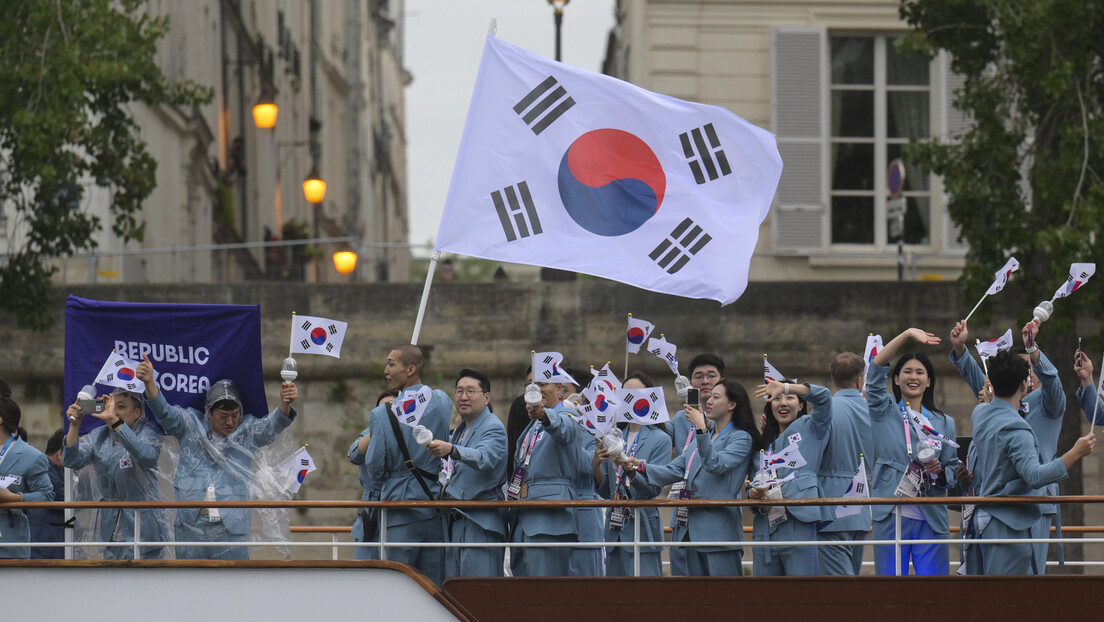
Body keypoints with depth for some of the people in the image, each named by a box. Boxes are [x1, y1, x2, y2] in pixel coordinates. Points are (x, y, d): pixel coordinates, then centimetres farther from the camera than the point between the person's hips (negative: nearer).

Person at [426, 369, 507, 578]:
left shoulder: (493, 428, -8)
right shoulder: (460, 430, 20)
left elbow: (485, 458, -30)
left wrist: (451, 450, -45)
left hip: (480, 522, -9)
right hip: (454, 522, 9)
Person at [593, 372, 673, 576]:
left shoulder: (660, 440, -1)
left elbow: (654, 487, -12)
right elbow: (605, 491, 13)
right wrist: (596, 465, -6)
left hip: (642, 528, -6)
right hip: (615, 528, 6)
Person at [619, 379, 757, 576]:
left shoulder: (741, 438, -2)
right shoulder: (704, 436, 23)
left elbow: (715, 464, -19)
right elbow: (674, 470, 14)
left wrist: (701, 428, -22)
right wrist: (639, 466, 0)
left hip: (719, 530, -8)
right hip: (693, 529, 8)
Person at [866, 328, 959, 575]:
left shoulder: (943, 423, 15)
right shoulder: (884, 413, 9)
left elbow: (954, 472, 13)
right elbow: (876, 370, -5)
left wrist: (939, 472, -11)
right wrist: (907, 335, -12)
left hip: (931, 520, 2)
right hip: (891, 516, -2)